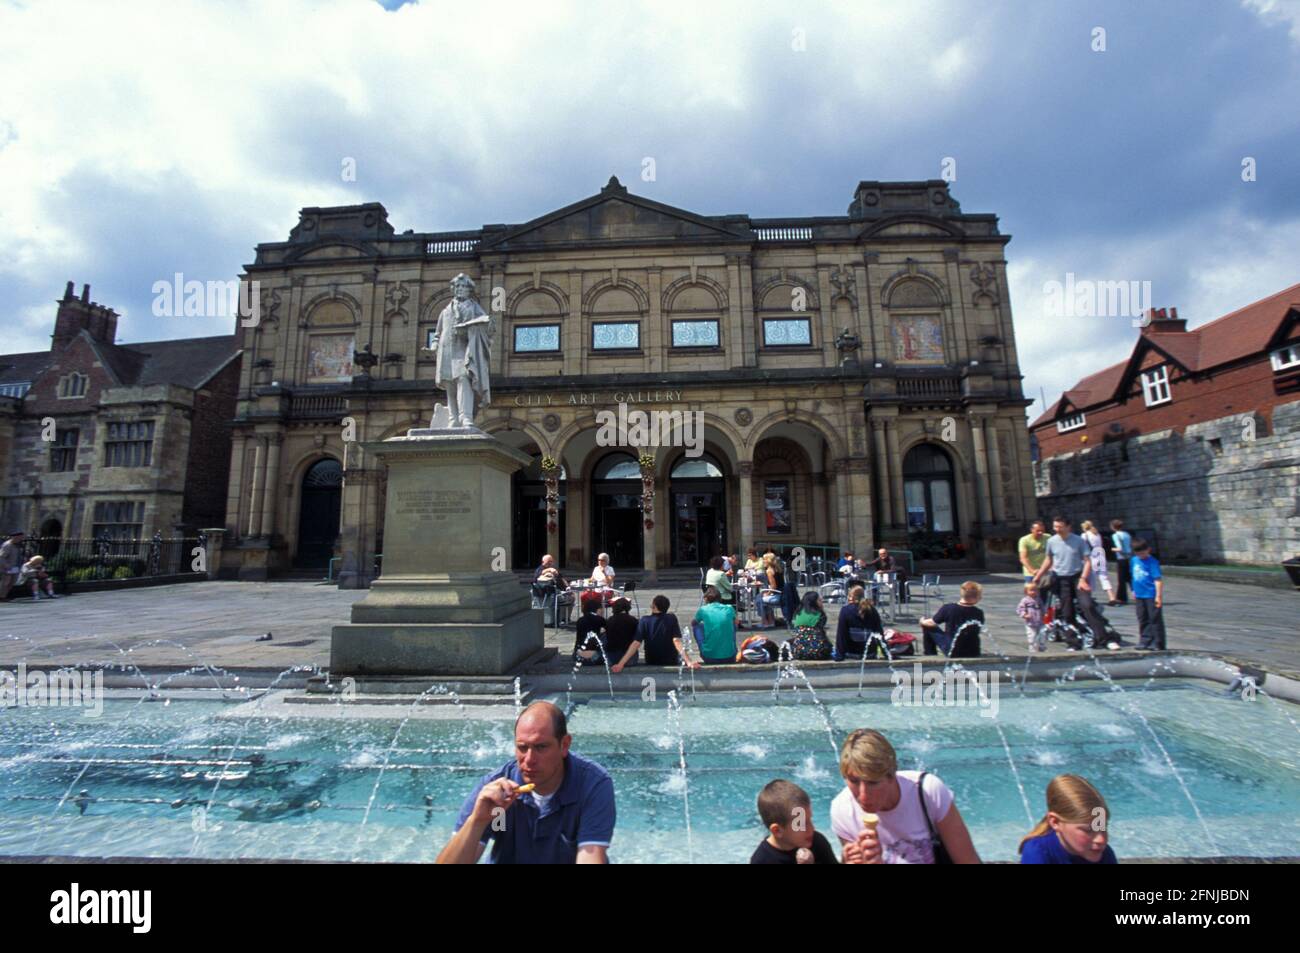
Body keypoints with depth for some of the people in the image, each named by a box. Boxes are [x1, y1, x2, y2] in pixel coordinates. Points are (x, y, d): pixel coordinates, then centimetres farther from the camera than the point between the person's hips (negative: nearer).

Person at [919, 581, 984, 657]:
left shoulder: (948, 609, -22)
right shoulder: (979, 613, -13)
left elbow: (933, 623, -7)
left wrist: (922, 621, 17)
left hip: (953, 653, -4)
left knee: (928, 628, 10)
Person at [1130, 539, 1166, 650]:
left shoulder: (1152, 562, -13)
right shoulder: (1134, 560, 7)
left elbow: (1158, 579, -16)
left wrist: (1159, 596, -19)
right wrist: (1134, 591, 20)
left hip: (1152, 596, -7)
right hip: (1139, 595, 7)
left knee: (1155, 619, 1)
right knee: (1143, 620, 13)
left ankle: (1157, 643, 8)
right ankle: (1145, 641, 22)